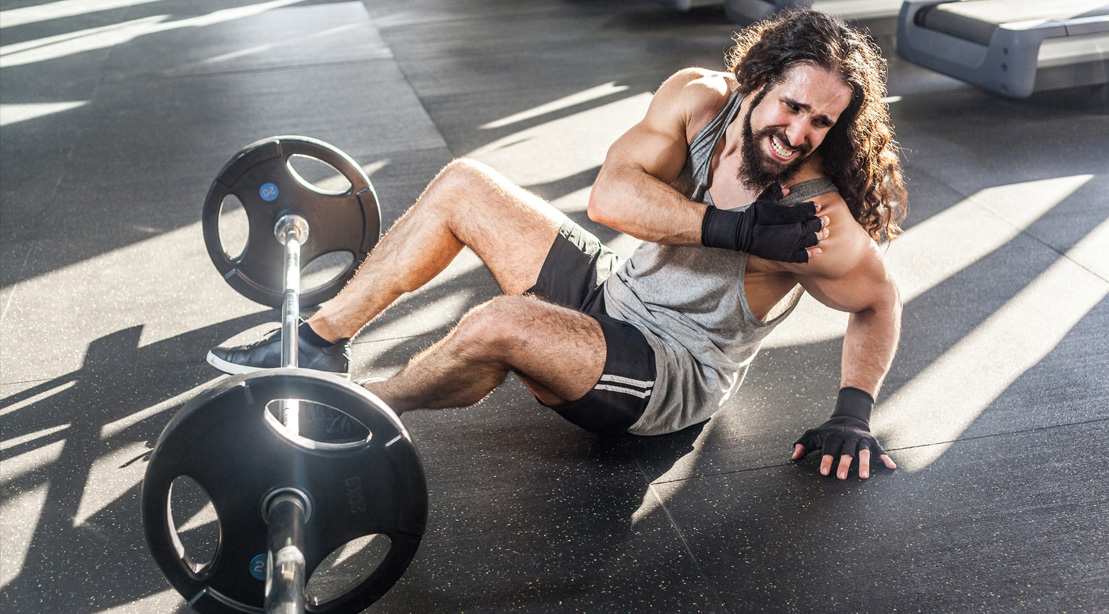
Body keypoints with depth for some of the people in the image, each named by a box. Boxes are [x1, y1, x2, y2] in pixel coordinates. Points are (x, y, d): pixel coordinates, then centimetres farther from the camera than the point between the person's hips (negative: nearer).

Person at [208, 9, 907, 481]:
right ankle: (320, 342, 10)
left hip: (676, 375, -6)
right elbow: (610, 195, -22)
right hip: (610, 290, 6)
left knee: (499, 324, -34)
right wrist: (736, 228, -30)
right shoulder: (698, 98, -11)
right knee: (463, 184, 0)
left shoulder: (819, 224, -21)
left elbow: (880, 302, -4)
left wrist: (854, 412, -12)